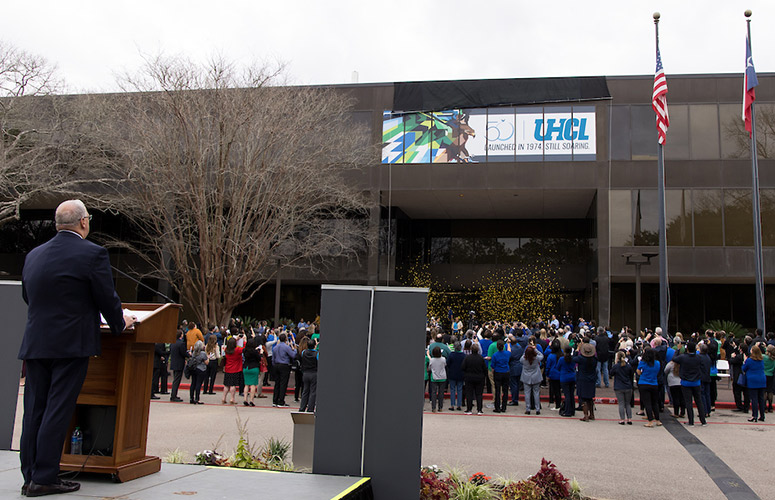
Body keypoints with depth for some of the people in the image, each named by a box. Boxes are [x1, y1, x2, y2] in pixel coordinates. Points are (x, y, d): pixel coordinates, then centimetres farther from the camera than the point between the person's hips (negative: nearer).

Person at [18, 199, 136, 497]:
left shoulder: (33, 255, 11)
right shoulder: (92, 253, -9)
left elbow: (27, 297, 20)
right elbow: (107, 298, -6)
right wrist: (119, 323, 12)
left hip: (35, 344, 6)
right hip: (71, 344, -6)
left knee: (34, 409, 11)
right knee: (57, 410, -2)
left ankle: (30, 476, 17)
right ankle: (44, 478, 2)